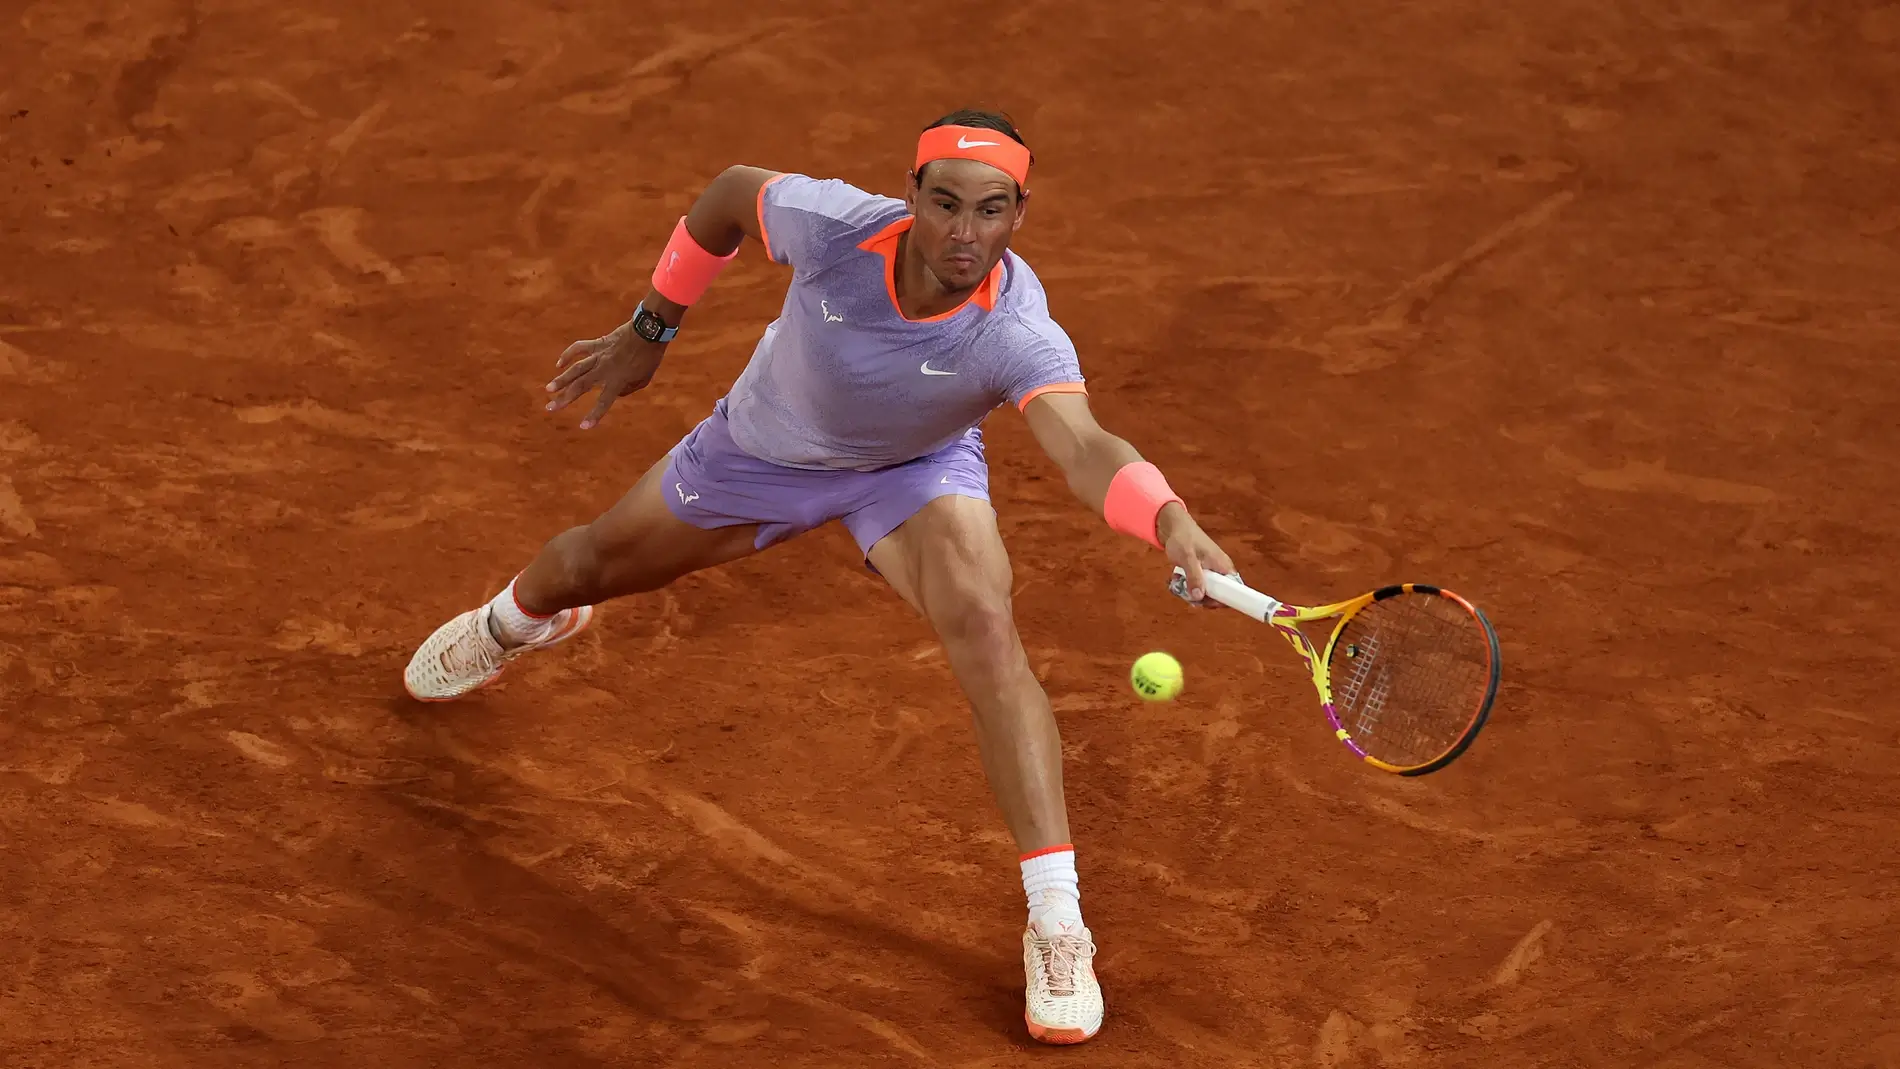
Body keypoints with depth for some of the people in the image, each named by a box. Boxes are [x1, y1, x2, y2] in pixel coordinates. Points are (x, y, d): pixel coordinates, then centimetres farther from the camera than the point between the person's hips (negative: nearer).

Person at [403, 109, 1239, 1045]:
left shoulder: (1015, 334, -42)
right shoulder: (836, 224, -37)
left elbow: (1084, 449, -59)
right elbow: (728, 194, -14)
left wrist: (1170, 521, -80)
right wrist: (647, 332, -6)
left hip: (915, 471, -2)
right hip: (765, 443, 3)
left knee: (985, 634, -30)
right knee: (594, 564, 23)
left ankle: (1057, 926, -23)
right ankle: (517, 619, 66)